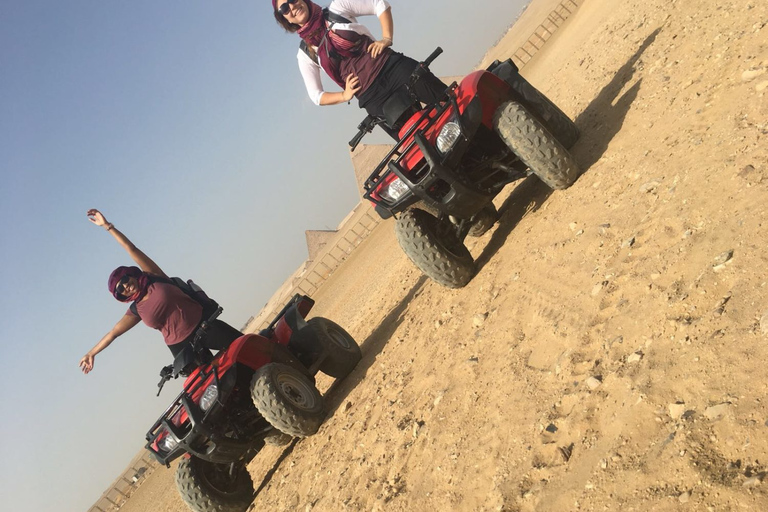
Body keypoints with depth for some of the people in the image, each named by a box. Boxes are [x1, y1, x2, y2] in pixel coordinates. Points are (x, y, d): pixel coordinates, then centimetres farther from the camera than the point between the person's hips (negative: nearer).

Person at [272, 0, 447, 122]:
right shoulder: (305, 53, 6)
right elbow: (316, 95, 12)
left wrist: (387, 39, -5)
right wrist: (345, 95, -4)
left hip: (394, 67, 1)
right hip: (373, 99, 0)